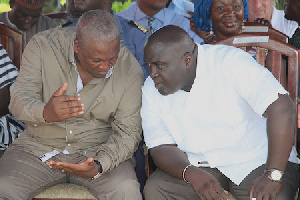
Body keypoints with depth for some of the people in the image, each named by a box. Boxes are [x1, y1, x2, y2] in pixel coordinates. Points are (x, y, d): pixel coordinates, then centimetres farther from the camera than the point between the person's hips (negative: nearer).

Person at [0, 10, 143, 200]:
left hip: (98, 150, 0)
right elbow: (19, 100, -16)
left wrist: (98, 166, -28)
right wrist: (45, 113, -40)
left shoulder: (130, 69, -11)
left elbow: (127, 132, -9)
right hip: (39, 147, 1)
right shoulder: (43, 46, -12)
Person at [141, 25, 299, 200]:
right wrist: (191, 174, -26)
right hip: (199, 166, 4)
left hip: (257, 161, -4)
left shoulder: (231, 62, -17)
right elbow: (161, 148, -4)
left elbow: (282, 108, -26)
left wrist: (272, 176, -31)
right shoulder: (151, 90, -2)